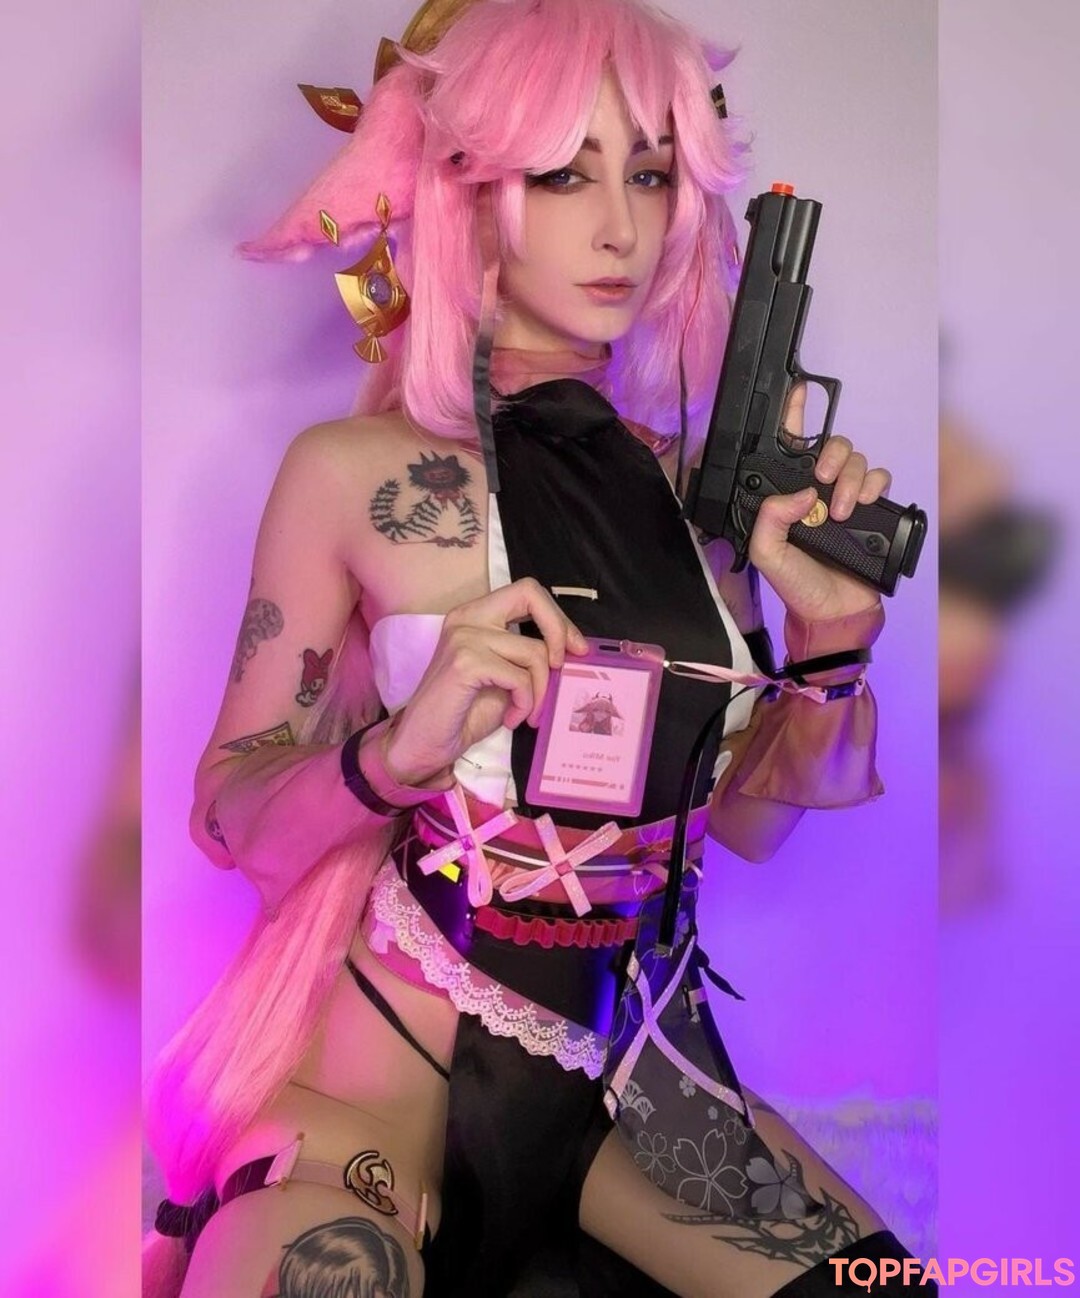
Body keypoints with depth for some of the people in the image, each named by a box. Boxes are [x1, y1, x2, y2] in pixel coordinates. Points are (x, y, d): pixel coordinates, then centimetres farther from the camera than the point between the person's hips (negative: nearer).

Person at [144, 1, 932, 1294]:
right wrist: (400, 751, -27)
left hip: (620, 1062, 4)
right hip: (379, 1065, -3)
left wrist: (832, 635, -10)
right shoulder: (352, 470, -9)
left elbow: (751, 819, 5)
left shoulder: (694, 487, 0)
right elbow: (227, 819, -9)